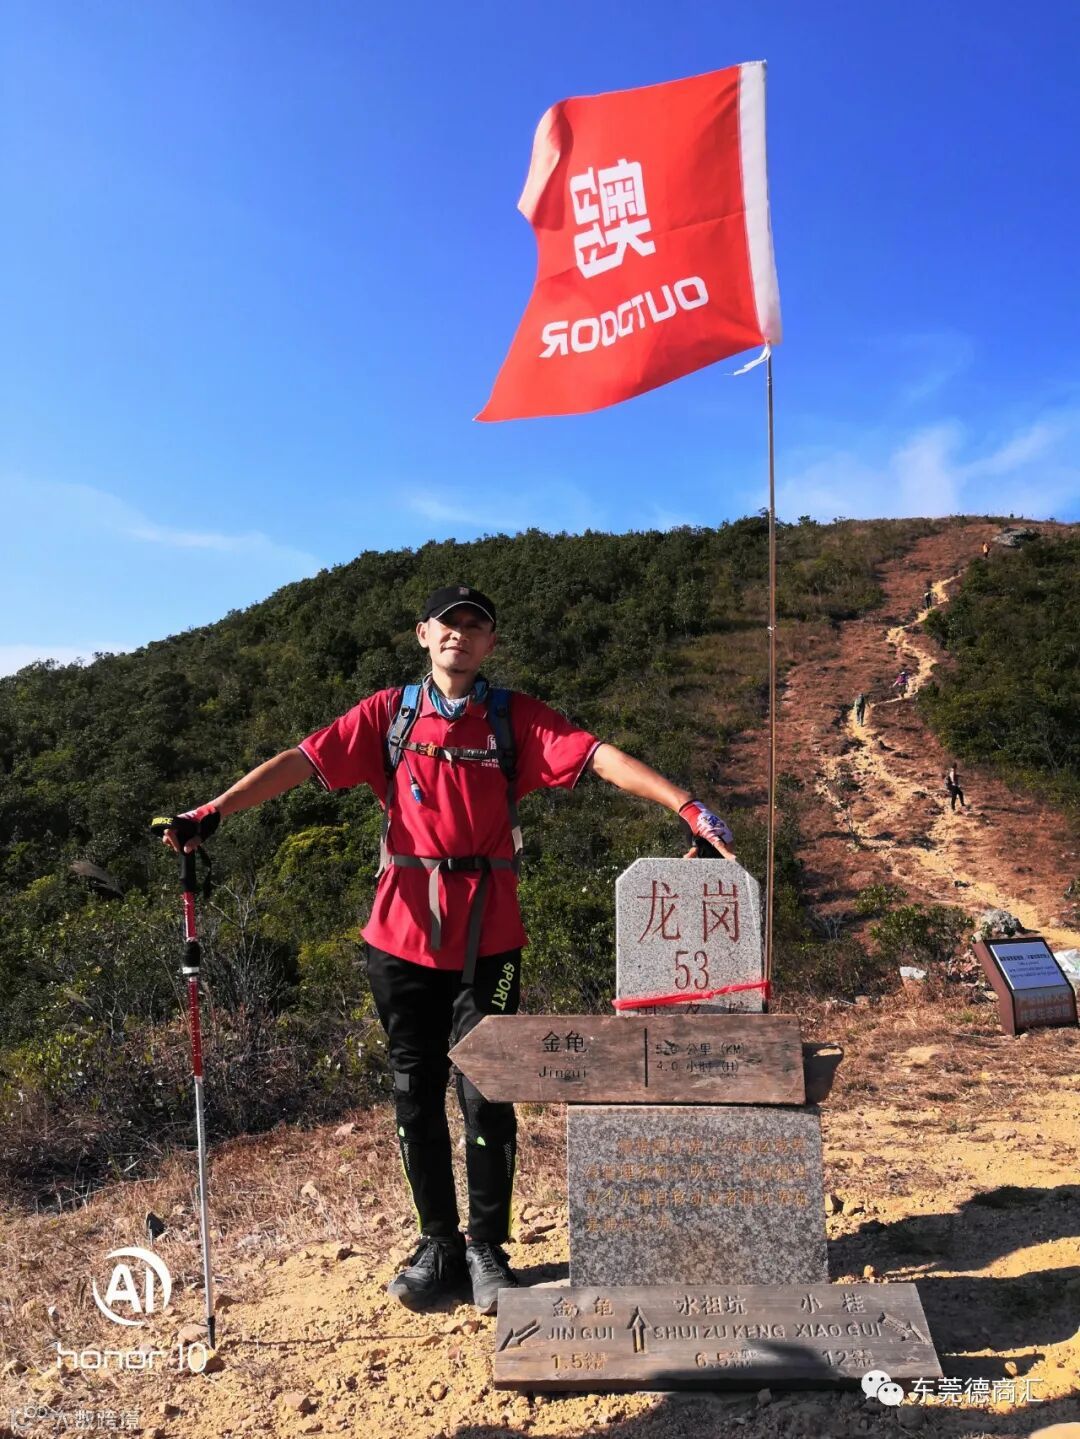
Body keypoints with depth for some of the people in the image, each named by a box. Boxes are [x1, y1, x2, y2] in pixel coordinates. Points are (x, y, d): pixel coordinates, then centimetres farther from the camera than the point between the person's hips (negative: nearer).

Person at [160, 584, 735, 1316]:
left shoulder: (516, 717, 1)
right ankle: (437, 1243, 31)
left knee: (485, 1092, 2)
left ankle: (487, 1248, 24)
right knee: (417, 1092, 12)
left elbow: (600, 756, -10)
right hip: (403, 929, 2)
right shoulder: (389, 713, 5)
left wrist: (686, 805, -22)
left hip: (487, 936, -2)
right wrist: (215, 810, -11)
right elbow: (303, 761, -1)